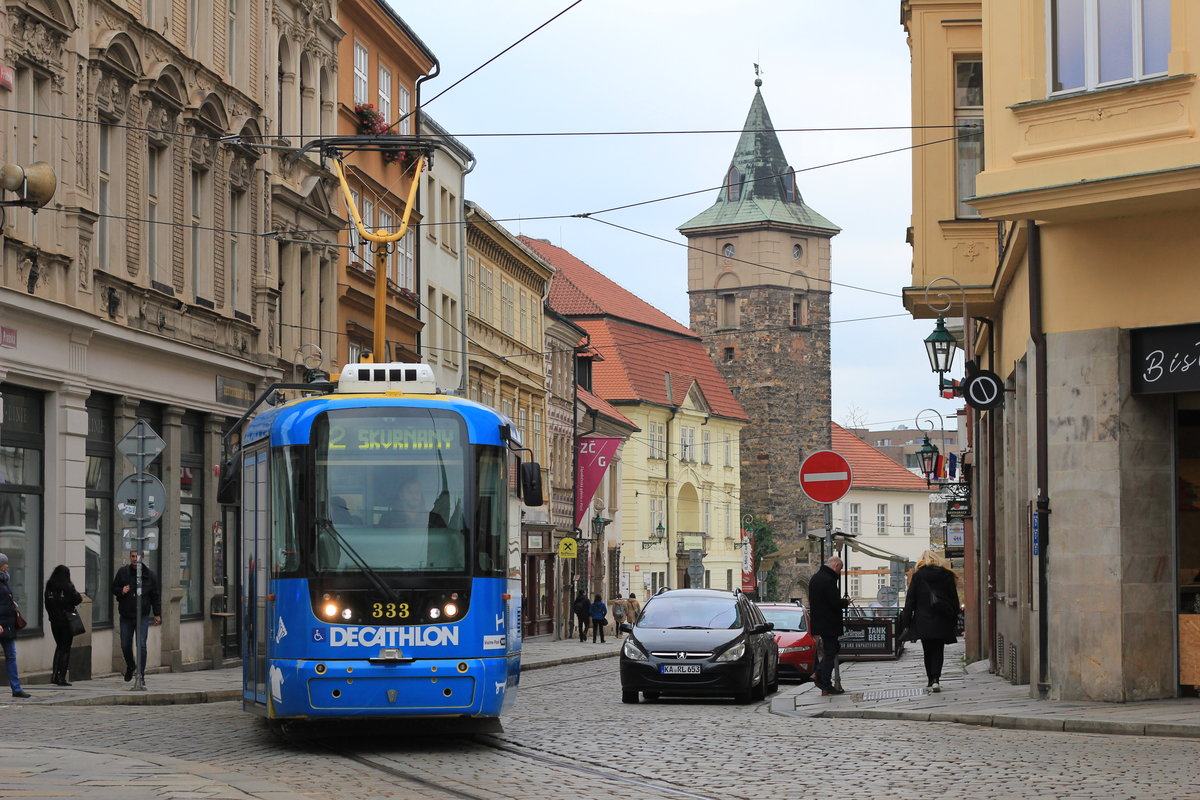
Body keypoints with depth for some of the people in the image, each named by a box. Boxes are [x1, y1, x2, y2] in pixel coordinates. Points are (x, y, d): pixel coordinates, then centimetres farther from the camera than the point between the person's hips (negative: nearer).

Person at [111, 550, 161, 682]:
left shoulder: (150, 575, 1)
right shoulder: (122, 572, 2)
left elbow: (155, 596, 6)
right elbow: (114, 588, 10)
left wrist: (157, 614, 3)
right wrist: (121, 591, -13)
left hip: (143, 616, -2)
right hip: (126, 616, 2)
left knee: (141, 645, -10)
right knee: (125, 645, 9)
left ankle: (141, 674, -1)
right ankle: (130, 667, 37)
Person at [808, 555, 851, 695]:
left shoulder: (815, 578, 13)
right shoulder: (828, 580, -20)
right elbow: (836, 603, -23)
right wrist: (846, 601, -1)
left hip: (818, 623, 10)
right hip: (828, 624, -10)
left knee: (833, 648, 21)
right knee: (830, 653, -2)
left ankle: (819, 674, 13)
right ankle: (826, 686, 1)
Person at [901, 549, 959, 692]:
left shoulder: (917, 576, 0)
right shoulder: (947, 575, 5)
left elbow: (910, 600, -1)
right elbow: (954, 599, 7)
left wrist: (907, 621, 2)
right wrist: (954, 619, 13)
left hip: (923, 621, -1)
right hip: (942, 621, 1)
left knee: (928, 651, 10)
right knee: (938, 650, 2)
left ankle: (931, 680, 10)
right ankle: (936, 679, -14)